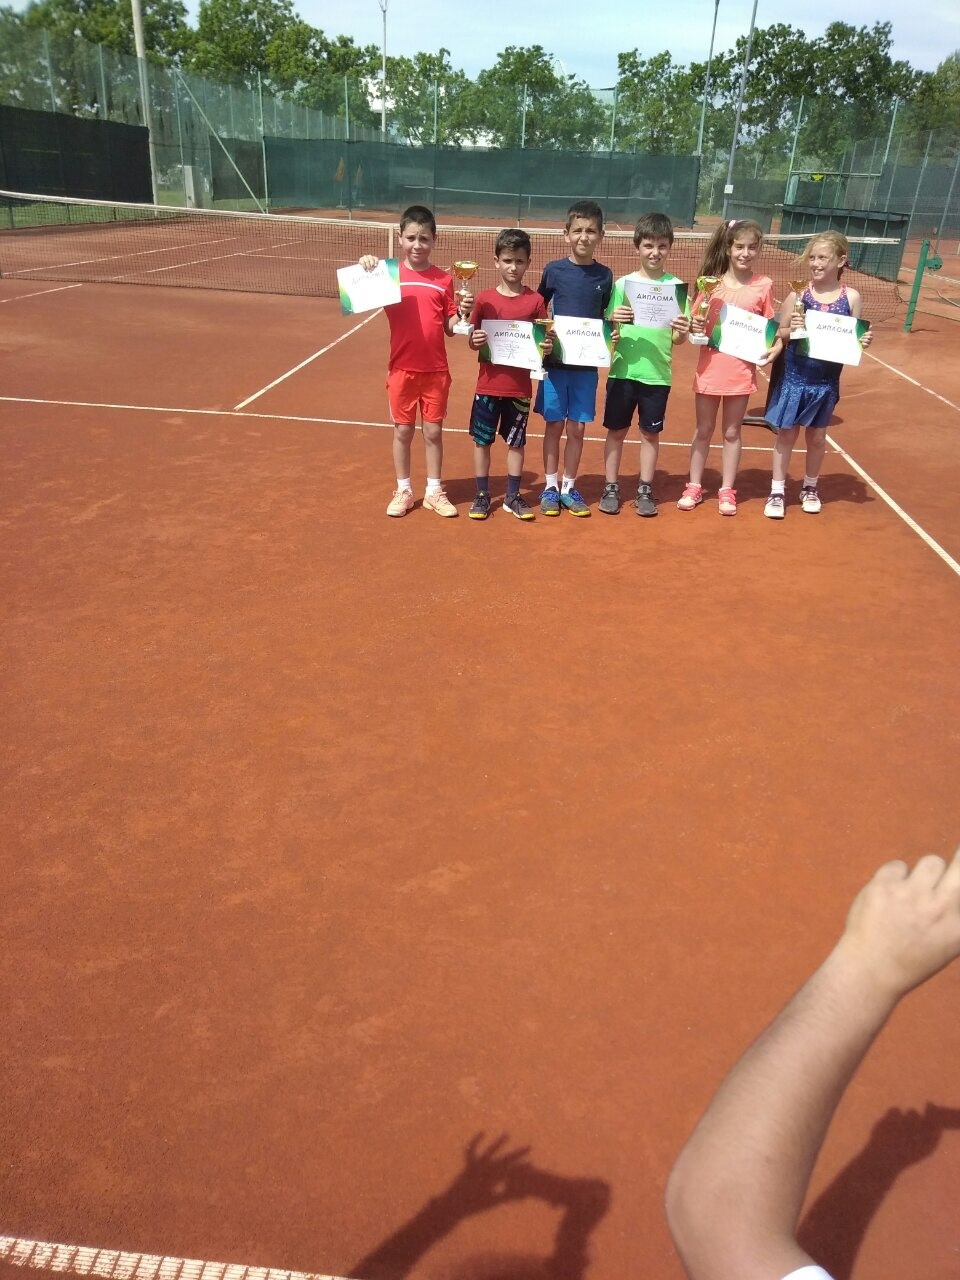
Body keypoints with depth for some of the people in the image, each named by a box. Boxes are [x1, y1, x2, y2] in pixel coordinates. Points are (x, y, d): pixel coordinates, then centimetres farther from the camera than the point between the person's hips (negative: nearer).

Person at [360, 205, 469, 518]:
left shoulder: (443, 280, 2)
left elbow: (450, 328, 3)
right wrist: (365, 268, -20)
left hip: (436, 370, 1)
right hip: (402, 368, -1)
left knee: (433, 431, 9)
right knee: (403, 431, 9)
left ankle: (434, 491, 22)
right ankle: (403, 491, 22)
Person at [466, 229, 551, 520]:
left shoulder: (535, 301, -2)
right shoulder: (484, 299, 0)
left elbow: (543, 340, 4)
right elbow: (472, 340, 5)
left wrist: (547, 346, -18)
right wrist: (475, 341, -17)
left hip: (519, 387, 0)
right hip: (488, 384, 1)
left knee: (516, 442, 9)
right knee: (482, 440, 6)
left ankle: (512, 496, 21)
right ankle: (482, 495, 19)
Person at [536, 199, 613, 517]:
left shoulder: (604, 275, 4)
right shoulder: (554, 270, -1)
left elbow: (607, 318, 12)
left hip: (587, 363, 2)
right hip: (556, 360, -1)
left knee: (577, 428, 7)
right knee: (554, 425, 5)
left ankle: (568, 487, 19)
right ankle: (550, 487, 17)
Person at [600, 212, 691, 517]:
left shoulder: (676, 287, 0)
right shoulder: (622, 284, -1)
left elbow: (677, 339, 0)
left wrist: (683, 331, -22)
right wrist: (613, 319, -21)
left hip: (657, 374, 0)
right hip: (623, 371, 0)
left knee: (650, 433, 9)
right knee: (616, 431, 7)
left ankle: (645, 490, 21)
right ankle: (611, 488, 20)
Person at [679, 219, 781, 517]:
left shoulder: (764, 285, -1)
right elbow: (696, 322, 5)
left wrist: (776, 346, -14)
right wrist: (695, 326, -18)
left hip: (741, 371, 0)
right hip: (709, 367, 1)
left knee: (732, 432, 10)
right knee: (703, 430, 11)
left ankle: (727, 491, 20)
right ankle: (694, 487, 23)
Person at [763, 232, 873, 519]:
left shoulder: (851, 298, -3)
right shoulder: (798, 293, -7)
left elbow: (854, 339, 5)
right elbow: (779, 335, -2)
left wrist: (863, 342, -16)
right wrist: (791, 330, -22)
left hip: (827, 381, 1)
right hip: (794, 377, -1)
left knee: (817, 436, 14)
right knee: (786, 434, 6)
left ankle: (810, 488, 32)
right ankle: (777, 492, 17)